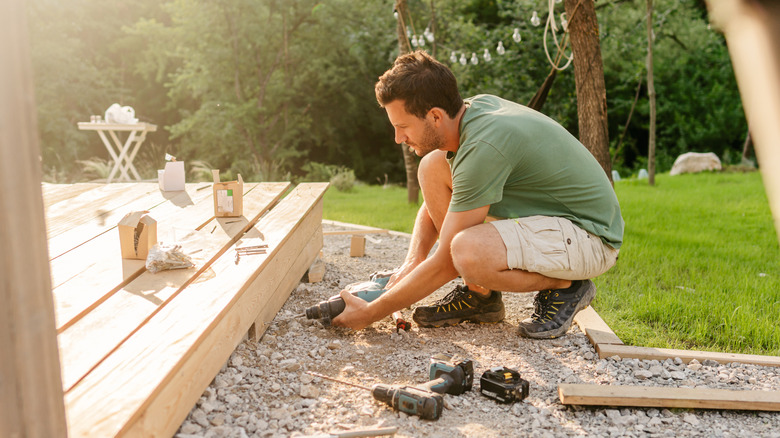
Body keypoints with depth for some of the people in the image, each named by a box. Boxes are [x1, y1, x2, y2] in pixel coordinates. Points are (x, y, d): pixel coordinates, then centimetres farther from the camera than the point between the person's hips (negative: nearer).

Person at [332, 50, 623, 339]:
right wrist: (413, 260, -4)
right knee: (433, 166, -1)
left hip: (590, 235, -9)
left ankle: (565, 286, -6)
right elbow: (433, 203, 12)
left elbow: (444, 264, -24)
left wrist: (369, 314, -15)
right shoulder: (475, 107, -3)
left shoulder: (483, 147, -30)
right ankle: (481, 294, 4)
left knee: (468, 252, -36)